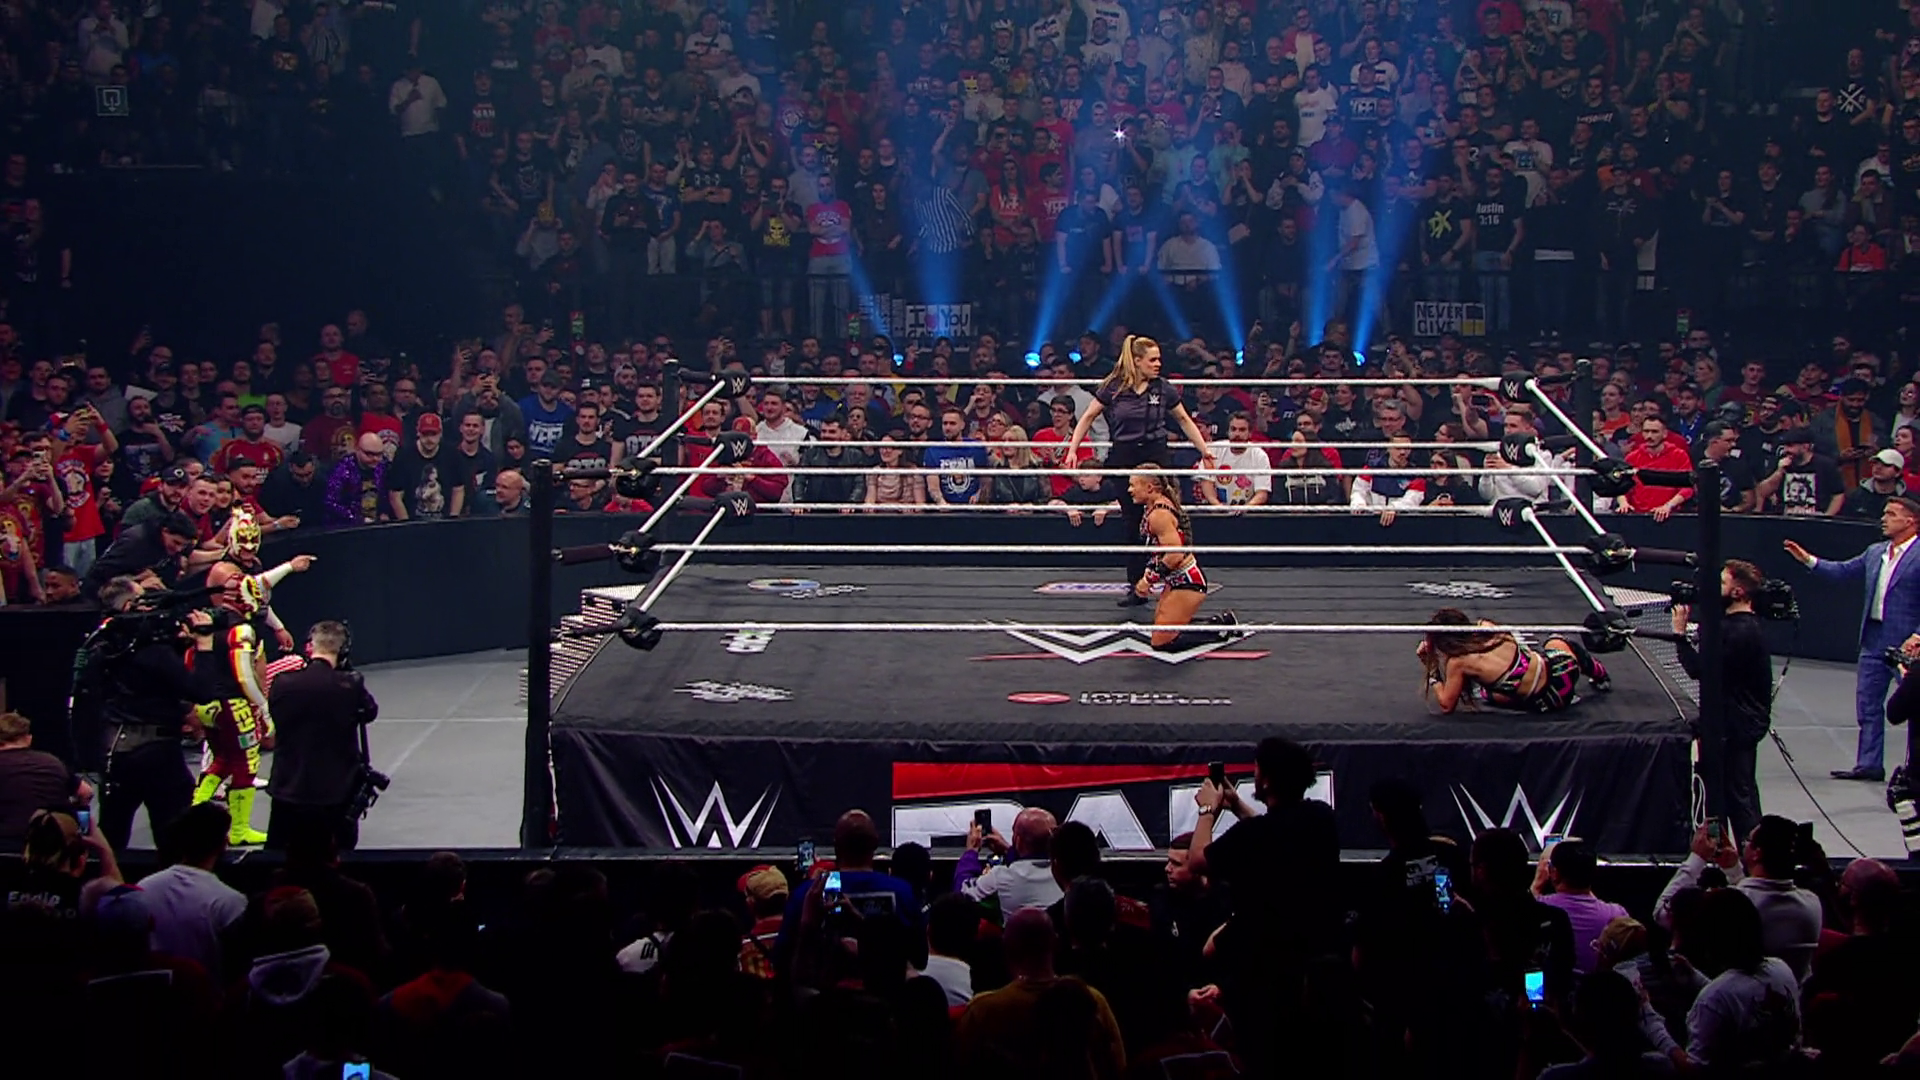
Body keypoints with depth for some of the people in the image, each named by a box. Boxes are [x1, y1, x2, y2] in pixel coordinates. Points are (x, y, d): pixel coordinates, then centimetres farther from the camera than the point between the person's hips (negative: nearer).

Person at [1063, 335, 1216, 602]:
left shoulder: (1163, 388, 0)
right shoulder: (1113, 387, -2)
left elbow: (1184, 420, 13)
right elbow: (1088, 417, 7)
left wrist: (1205, 450, 11)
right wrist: (1072, 449, -1)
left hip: (1156, 455, 0)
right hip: (1123, 458, 0)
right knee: (1132, 522, 6)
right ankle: (1137, 588, 12)